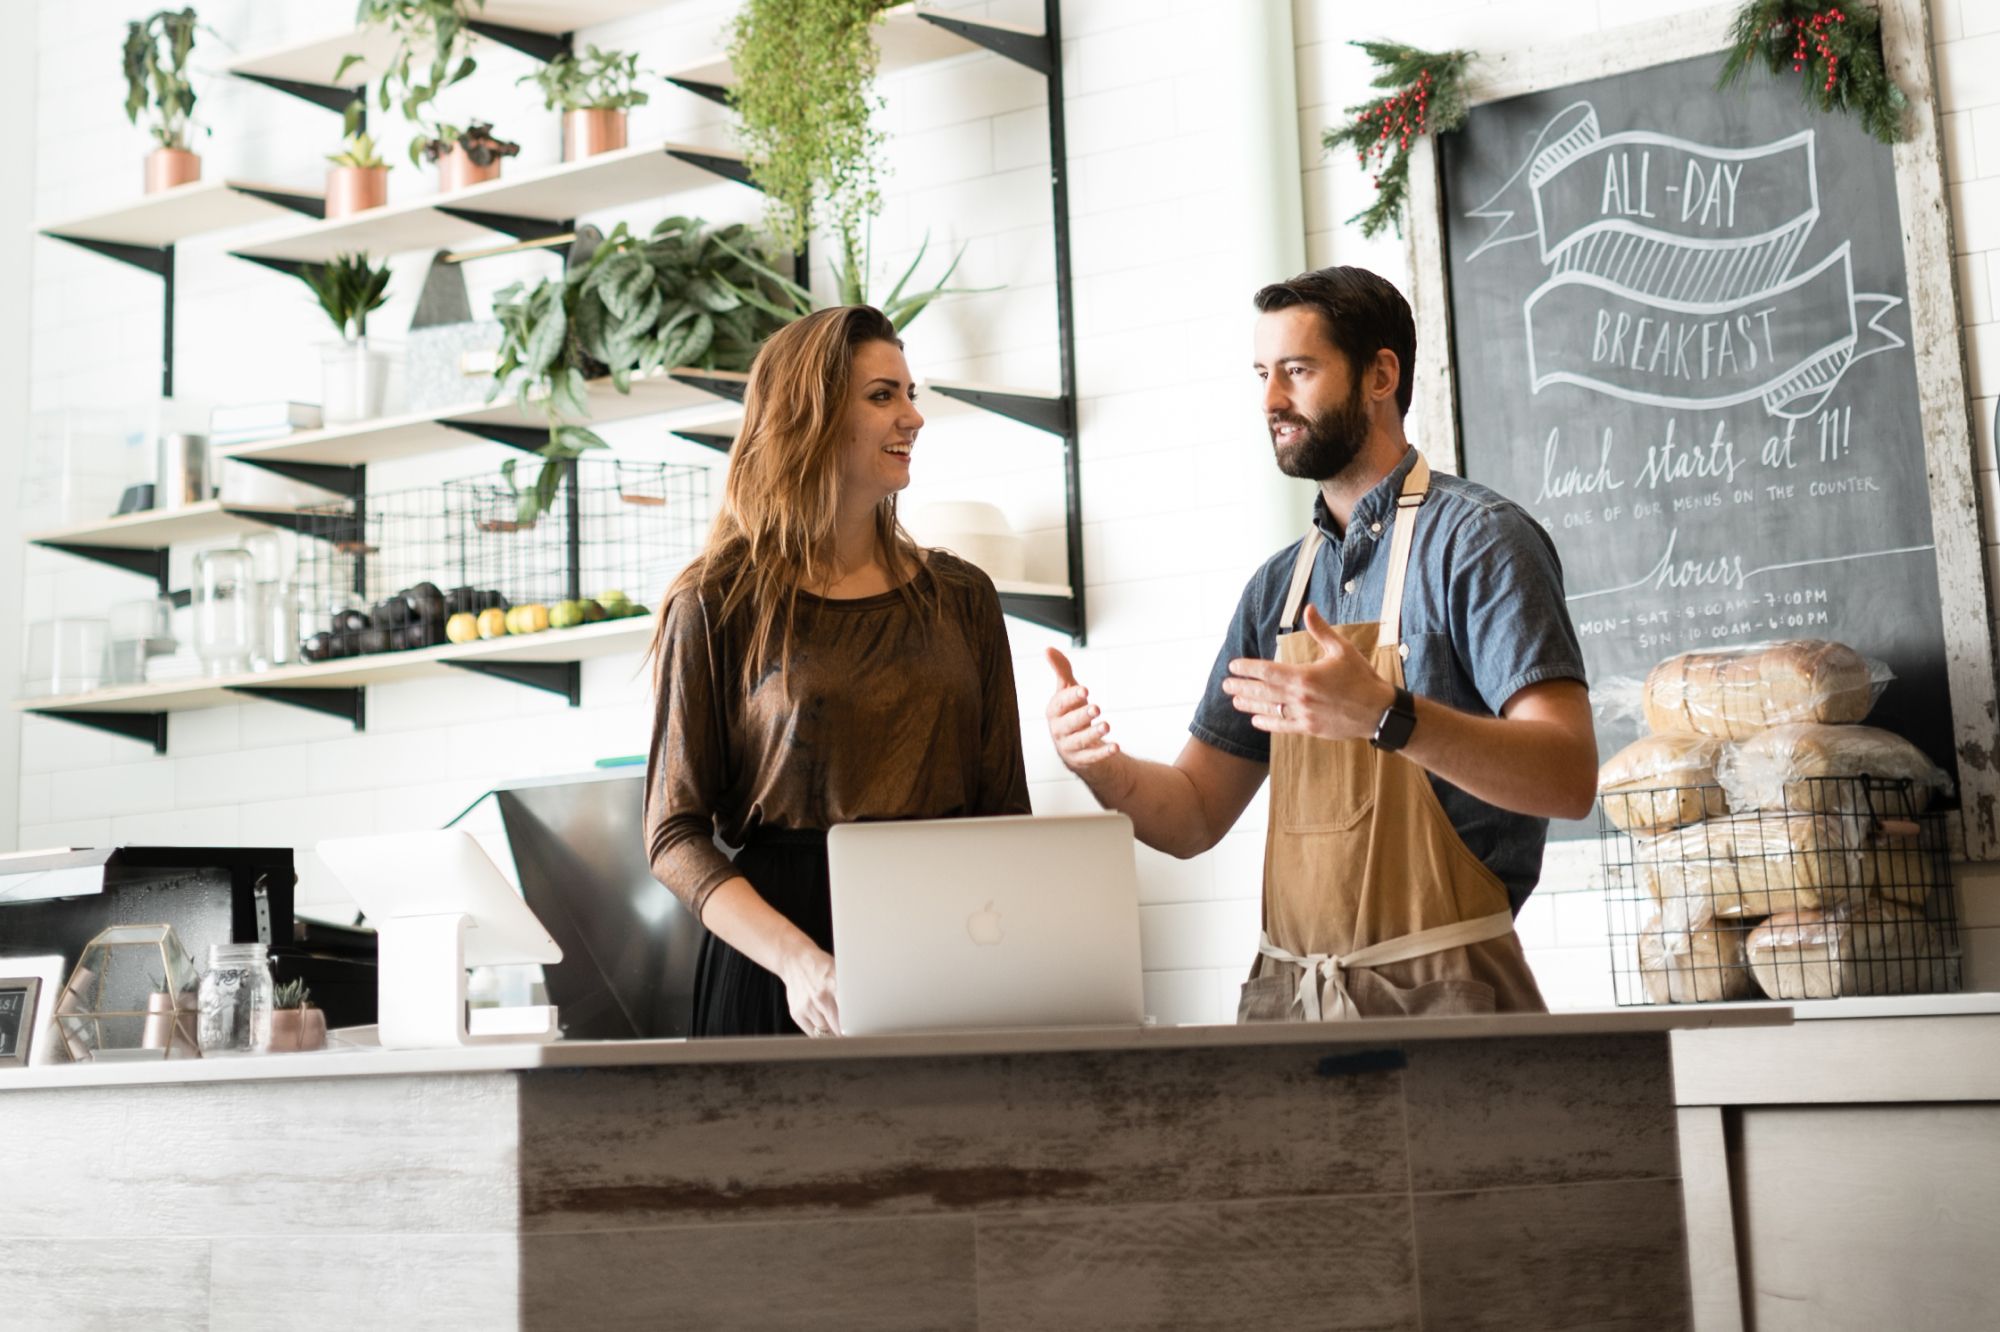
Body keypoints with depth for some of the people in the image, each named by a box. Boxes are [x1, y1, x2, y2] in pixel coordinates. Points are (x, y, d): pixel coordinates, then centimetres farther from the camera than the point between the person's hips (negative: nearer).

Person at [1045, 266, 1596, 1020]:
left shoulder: (1476, 539, -7)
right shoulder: (1277, 587, 14)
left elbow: (1569, 777, -18)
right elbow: (1195, 816, 13)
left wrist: (1387, 718, -31)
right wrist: (1103, 768, -7)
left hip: (1439, 988, -6)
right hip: (1287, 990, 6)